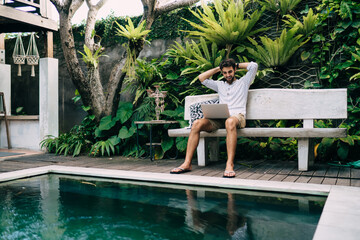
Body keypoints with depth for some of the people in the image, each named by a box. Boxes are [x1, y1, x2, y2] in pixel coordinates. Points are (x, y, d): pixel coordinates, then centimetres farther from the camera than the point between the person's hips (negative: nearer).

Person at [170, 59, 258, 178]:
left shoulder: (243, 82, 22)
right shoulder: (220, 85, 32)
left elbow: (254, 65, 13)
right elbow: (202, 78, 30)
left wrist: (237, 65, 24)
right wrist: (218, 69, 30)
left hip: (237, 116, -4)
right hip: (220, 118, 4)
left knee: (230, 122, -43)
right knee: (197, 123, -25)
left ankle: (230, 165, -47)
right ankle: (187, 163, -28)